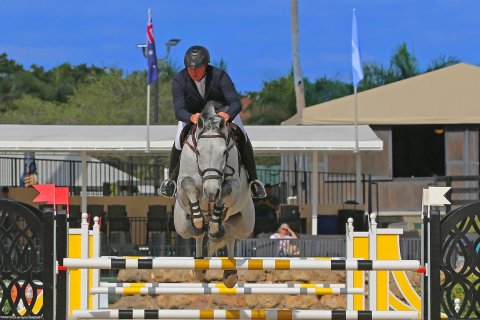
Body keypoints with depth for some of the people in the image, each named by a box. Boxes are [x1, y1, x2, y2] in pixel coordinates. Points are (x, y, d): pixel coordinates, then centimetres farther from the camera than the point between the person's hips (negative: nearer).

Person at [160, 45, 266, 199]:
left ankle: (253, 179, -4)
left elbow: (236, 103, -39)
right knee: (179, 141, -22)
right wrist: (191, 117, -61)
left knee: (242, 137, -21)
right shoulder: (179, 81, -29)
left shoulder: (219, 76, -32)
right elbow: (179, 110, -37)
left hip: (222, 110, -1)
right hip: (191, 114, 1)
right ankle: (171, 179, 3)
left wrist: (229, 114, -63)